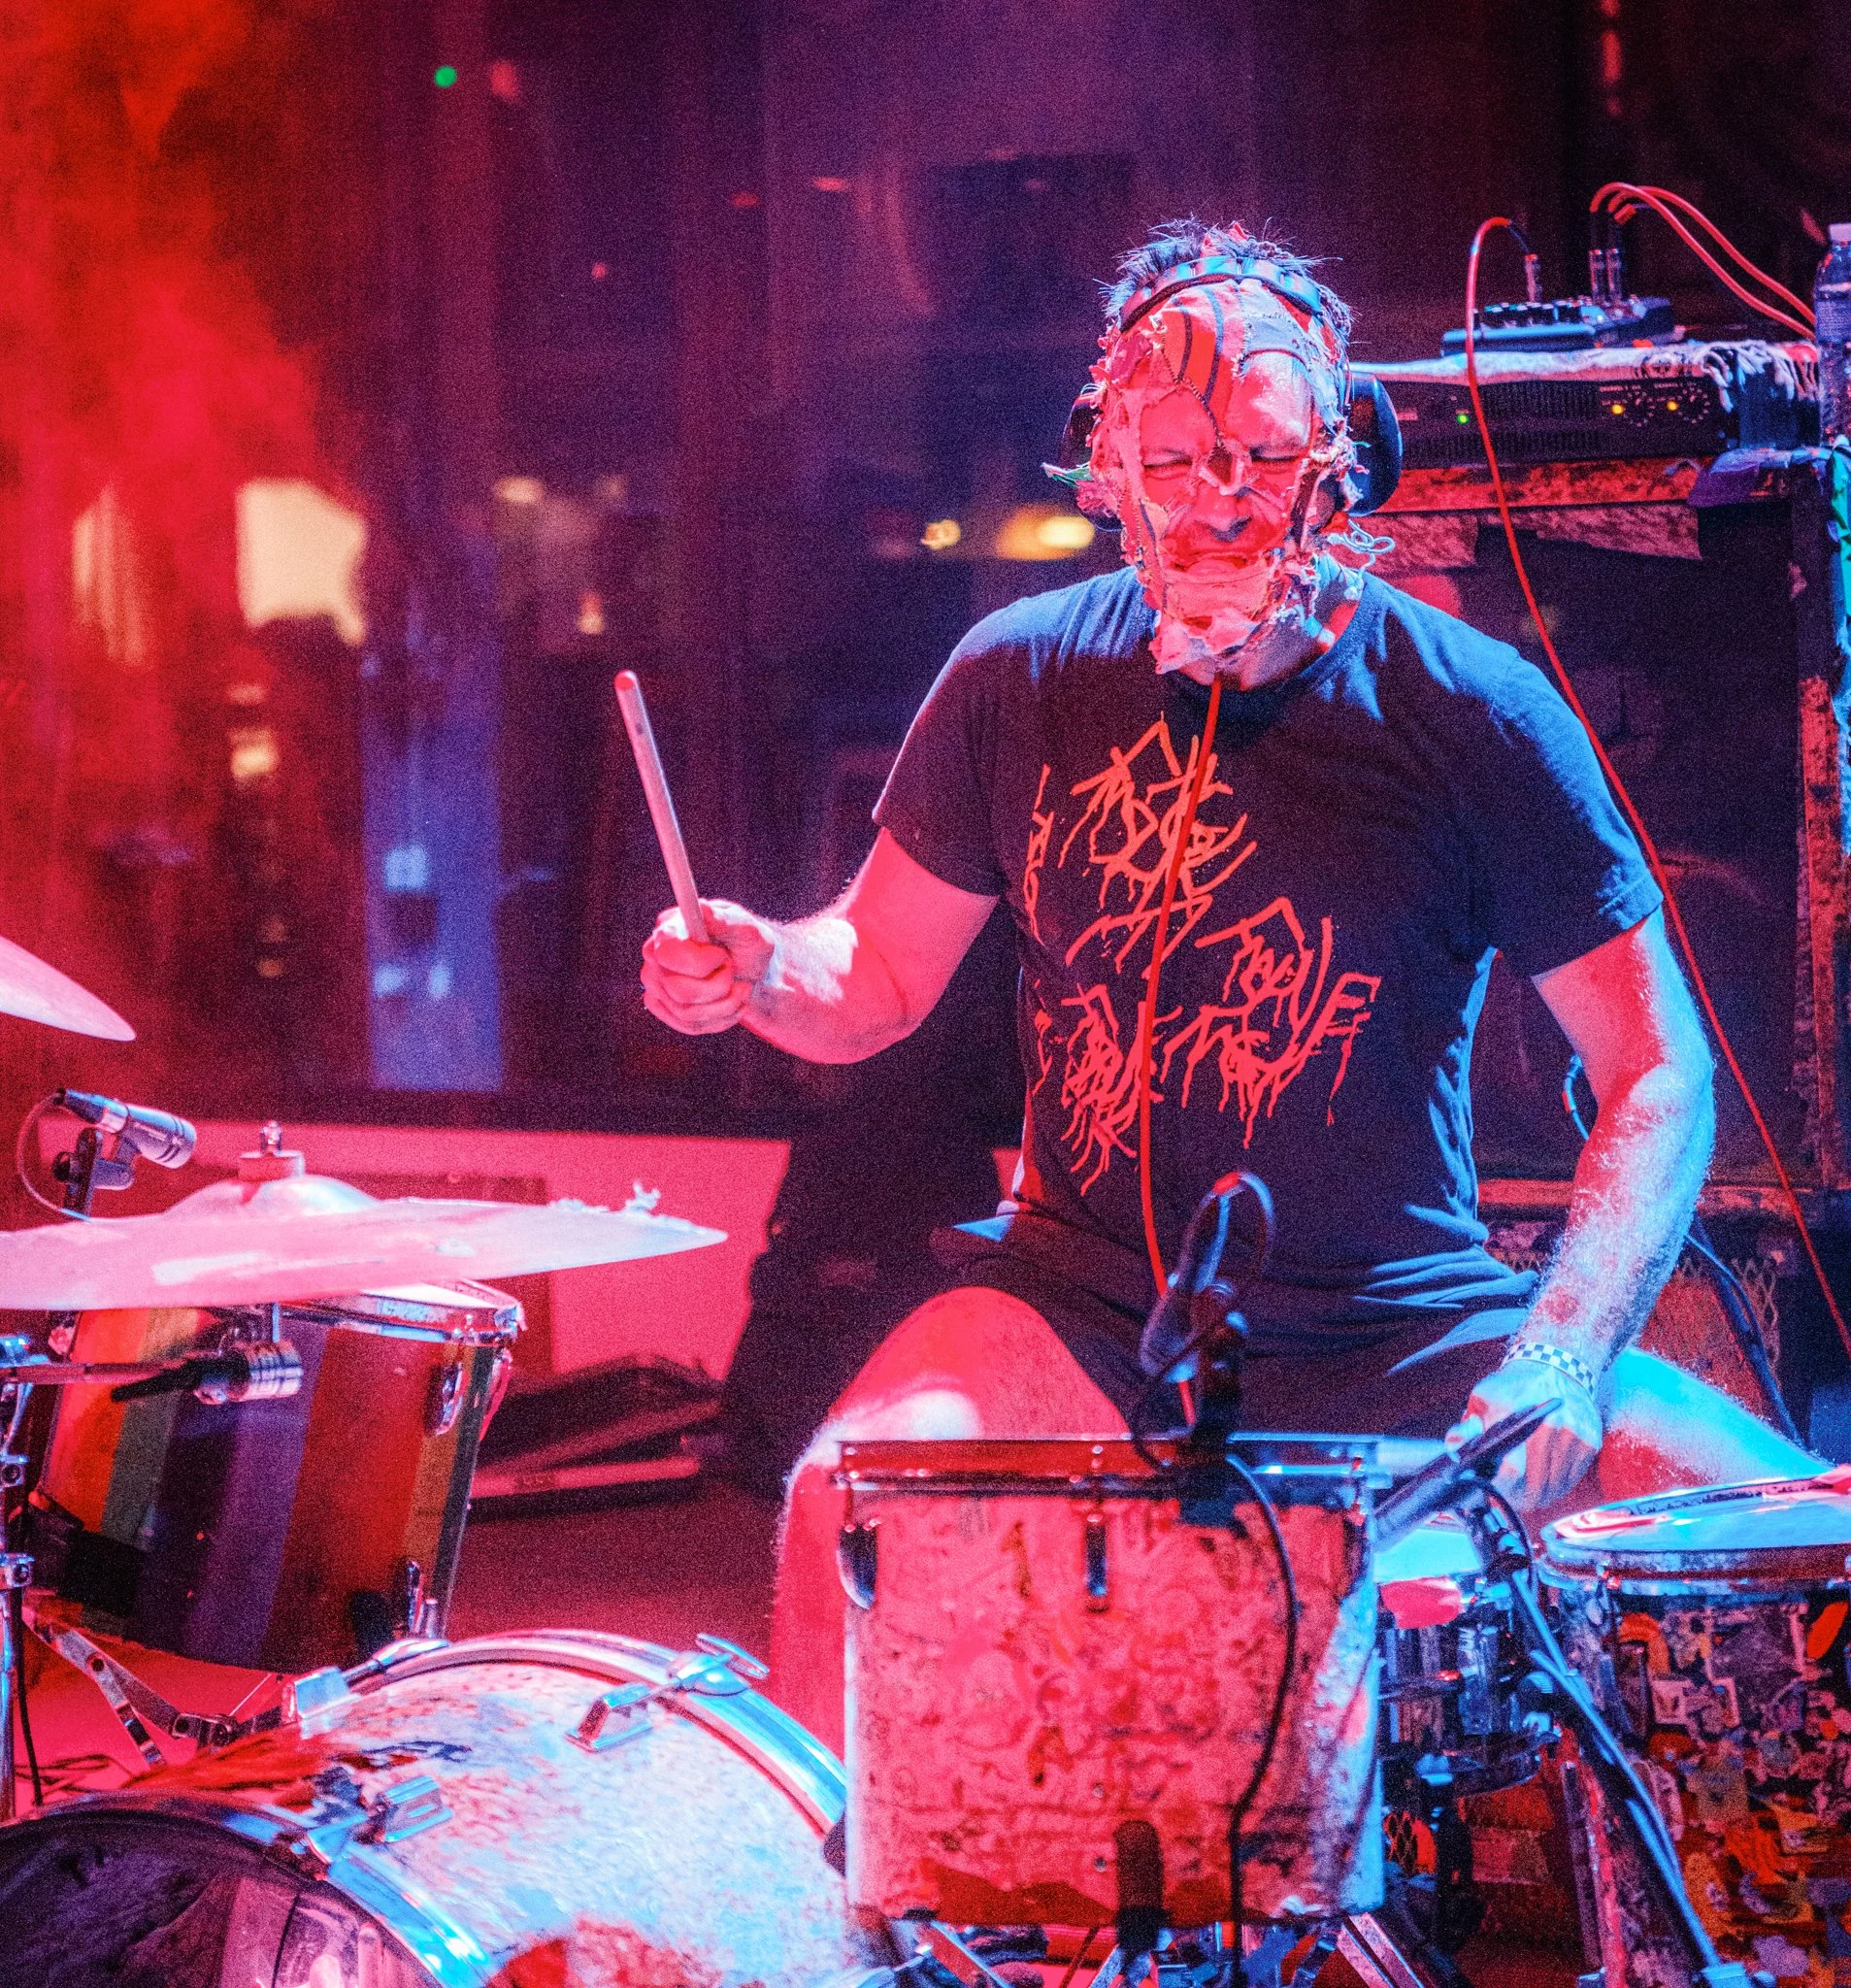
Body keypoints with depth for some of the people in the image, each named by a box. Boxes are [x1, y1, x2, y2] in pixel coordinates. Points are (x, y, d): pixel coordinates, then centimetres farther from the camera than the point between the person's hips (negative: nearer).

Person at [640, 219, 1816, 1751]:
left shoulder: (1475, 713, -7)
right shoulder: (1022, 679, 0)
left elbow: (1657, 1073, -5)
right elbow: (881, 972, 12)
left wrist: (1563, 1348, -21)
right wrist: (762, 976, -13)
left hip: (1401, 1325, -1)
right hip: (1089, 1304, 1)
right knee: (848, 1501, -30)